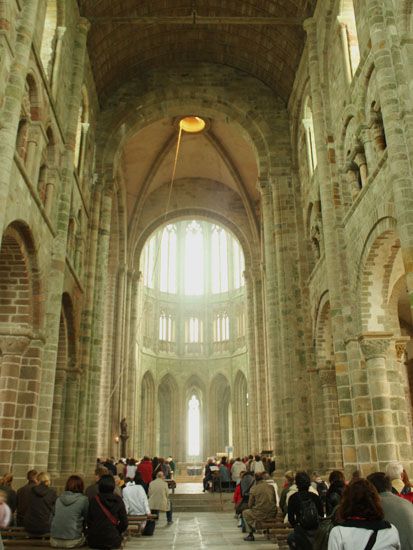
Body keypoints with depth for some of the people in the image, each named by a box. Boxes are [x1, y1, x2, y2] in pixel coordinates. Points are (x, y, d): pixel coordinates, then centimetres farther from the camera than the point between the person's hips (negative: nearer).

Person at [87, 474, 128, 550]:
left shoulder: (93, 501, -6)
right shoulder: (118, 501, -7)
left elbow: (89, 522, -3)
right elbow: (124, 523, -5)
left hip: (94, 541, 0)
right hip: (113, 541, 0)